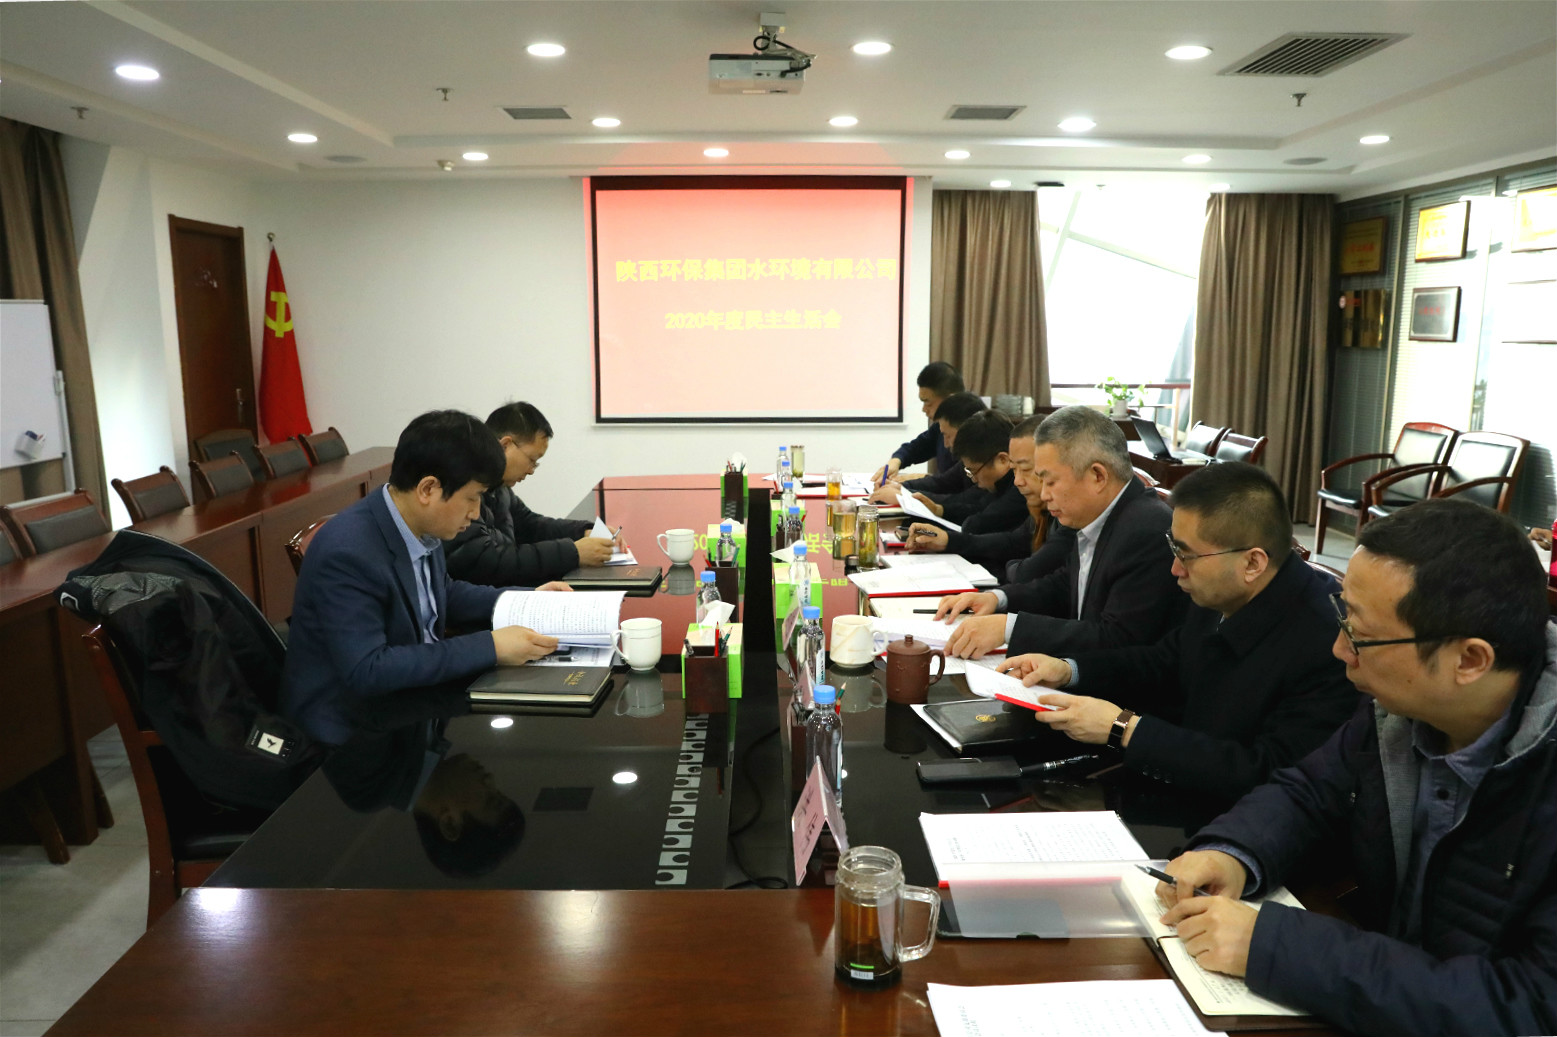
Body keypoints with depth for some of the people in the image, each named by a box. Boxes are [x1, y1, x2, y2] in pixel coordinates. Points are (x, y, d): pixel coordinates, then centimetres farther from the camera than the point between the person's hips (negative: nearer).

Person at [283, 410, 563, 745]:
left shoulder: (421, 526, -3)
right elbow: (365, 671, -30)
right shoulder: (346, 553, -26)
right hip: (352, 728, -7)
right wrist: (489, 647, -31)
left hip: (410, 698, 7)